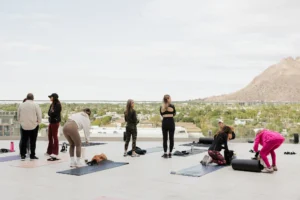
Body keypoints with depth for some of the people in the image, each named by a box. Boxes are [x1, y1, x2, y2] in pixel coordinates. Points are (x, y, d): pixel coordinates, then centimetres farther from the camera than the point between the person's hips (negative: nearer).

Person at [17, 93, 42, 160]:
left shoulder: (21, 105, 0)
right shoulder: (35, 105, -9)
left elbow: (18, 116, 7)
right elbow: (39, 115, -8)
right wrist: (38, 122, 10)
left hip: (24, 126, 3)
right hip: (33, 126, -2)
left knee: (24, 141, 12)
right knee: (33, 141, 6)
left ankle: (22, 155, 13)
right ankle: (32, 155, 10)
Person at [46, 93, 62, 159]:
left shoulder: (58, 105, -12)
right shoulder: (52, 104, 14)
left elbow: (54, 113, -18)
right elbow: (49, 113, 6)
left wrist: (51, 113, -3)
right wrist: (51, 113, -12)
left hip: (55, 122, -8)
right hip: (51, 122, 8)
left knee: (55, 137, -4)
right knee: (50, 137, 11)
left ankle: (55, 153, 2)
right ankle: (49, 151, 20)